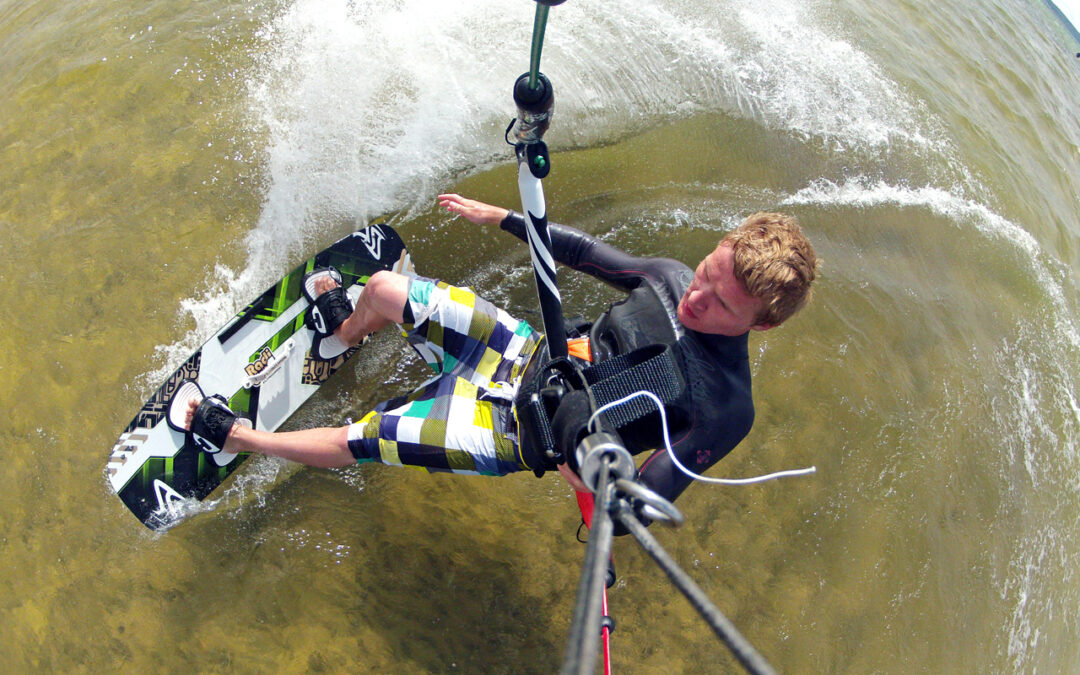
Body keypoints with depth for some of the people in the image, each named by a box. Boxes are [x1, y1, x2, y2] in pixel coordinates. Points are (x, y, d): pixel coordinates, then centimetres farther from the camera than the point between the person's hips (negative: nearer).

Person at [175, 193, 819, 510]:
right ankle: (344, 331, 49)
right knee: (384, 288, 9)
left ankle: (230, 434, 30)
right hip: (528, 352, 6)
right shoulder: (672, 277, -11)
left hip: (514, 428, -5)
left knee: (349, 442, -1)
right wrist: (497, 214, 9)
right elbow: (583, 251, 5)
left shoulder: (725, 408, -27)